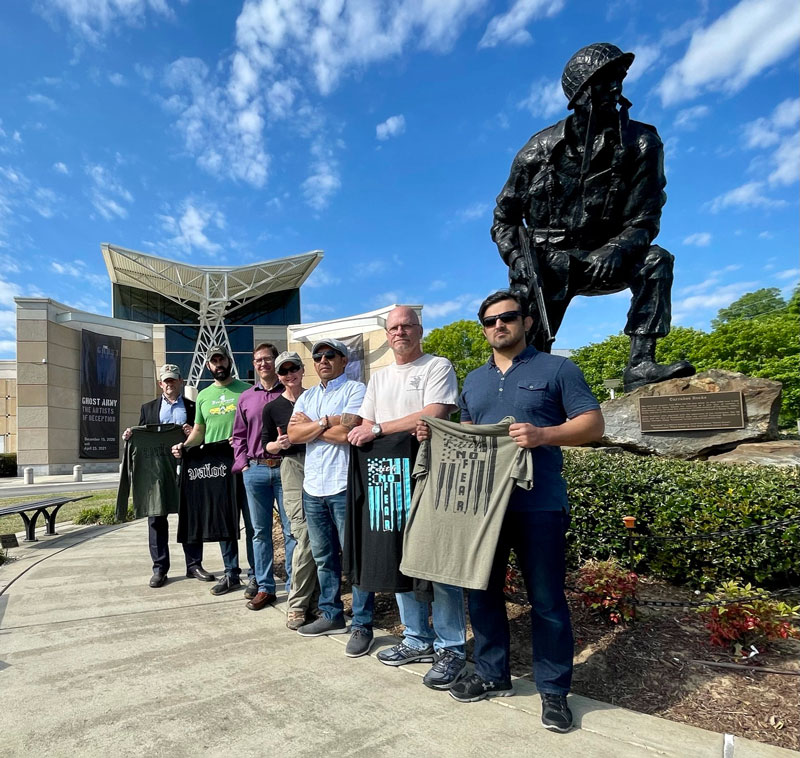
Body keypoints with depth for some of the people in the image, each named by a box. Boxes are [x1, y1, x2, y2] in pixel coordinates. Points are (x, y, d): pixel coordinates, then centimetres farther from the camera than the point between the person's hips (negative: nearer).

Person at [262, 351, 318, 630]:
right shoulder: (272, 408, 8)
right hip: (293, 470, -2)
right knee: (306, 538, -10)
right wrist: (279, 444, -11)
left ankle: (312, 601, 17)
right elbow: (266, 446, 10)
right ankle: (297, 607, 4)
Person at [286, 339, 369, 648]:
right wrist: (326, 422, -11)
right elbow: (293, 434, 2)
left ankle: (362, 625, 9)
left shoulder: (355, 389, -4)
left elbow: (346, 433, -17)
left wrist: (309, 425, -4)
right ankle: (331, 615, 30)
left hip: (344, 486, -7)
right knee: (323, 556, 16)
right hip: (312, 487, 7)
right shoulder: (306, 397, 16)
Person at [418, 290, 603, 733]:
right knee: (481, 591, 13)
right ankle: (492, 674, 32)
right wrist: (434, 433, 1)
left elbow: (592, 423, -6)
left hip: (538, 504, -5)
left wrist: (543, 435, -23)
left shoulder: (556, 369, -1)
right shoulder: (473, 381, 16)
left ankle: (553, 691, 22)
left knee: (546, 599, 5)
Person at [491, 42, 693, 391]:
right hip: (547, 264, -1)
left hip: (600, 261, 1)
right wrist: (517, 260, -18)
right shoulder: (540, 148, -3)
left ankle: (640, 365, -29)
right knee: (524, 354, -13)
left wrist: (617, 249, -29)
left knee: (655, 261, -26)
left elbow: (644, 220, -6)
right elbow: (504, 218, 2)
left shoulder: (641, 143, -4)